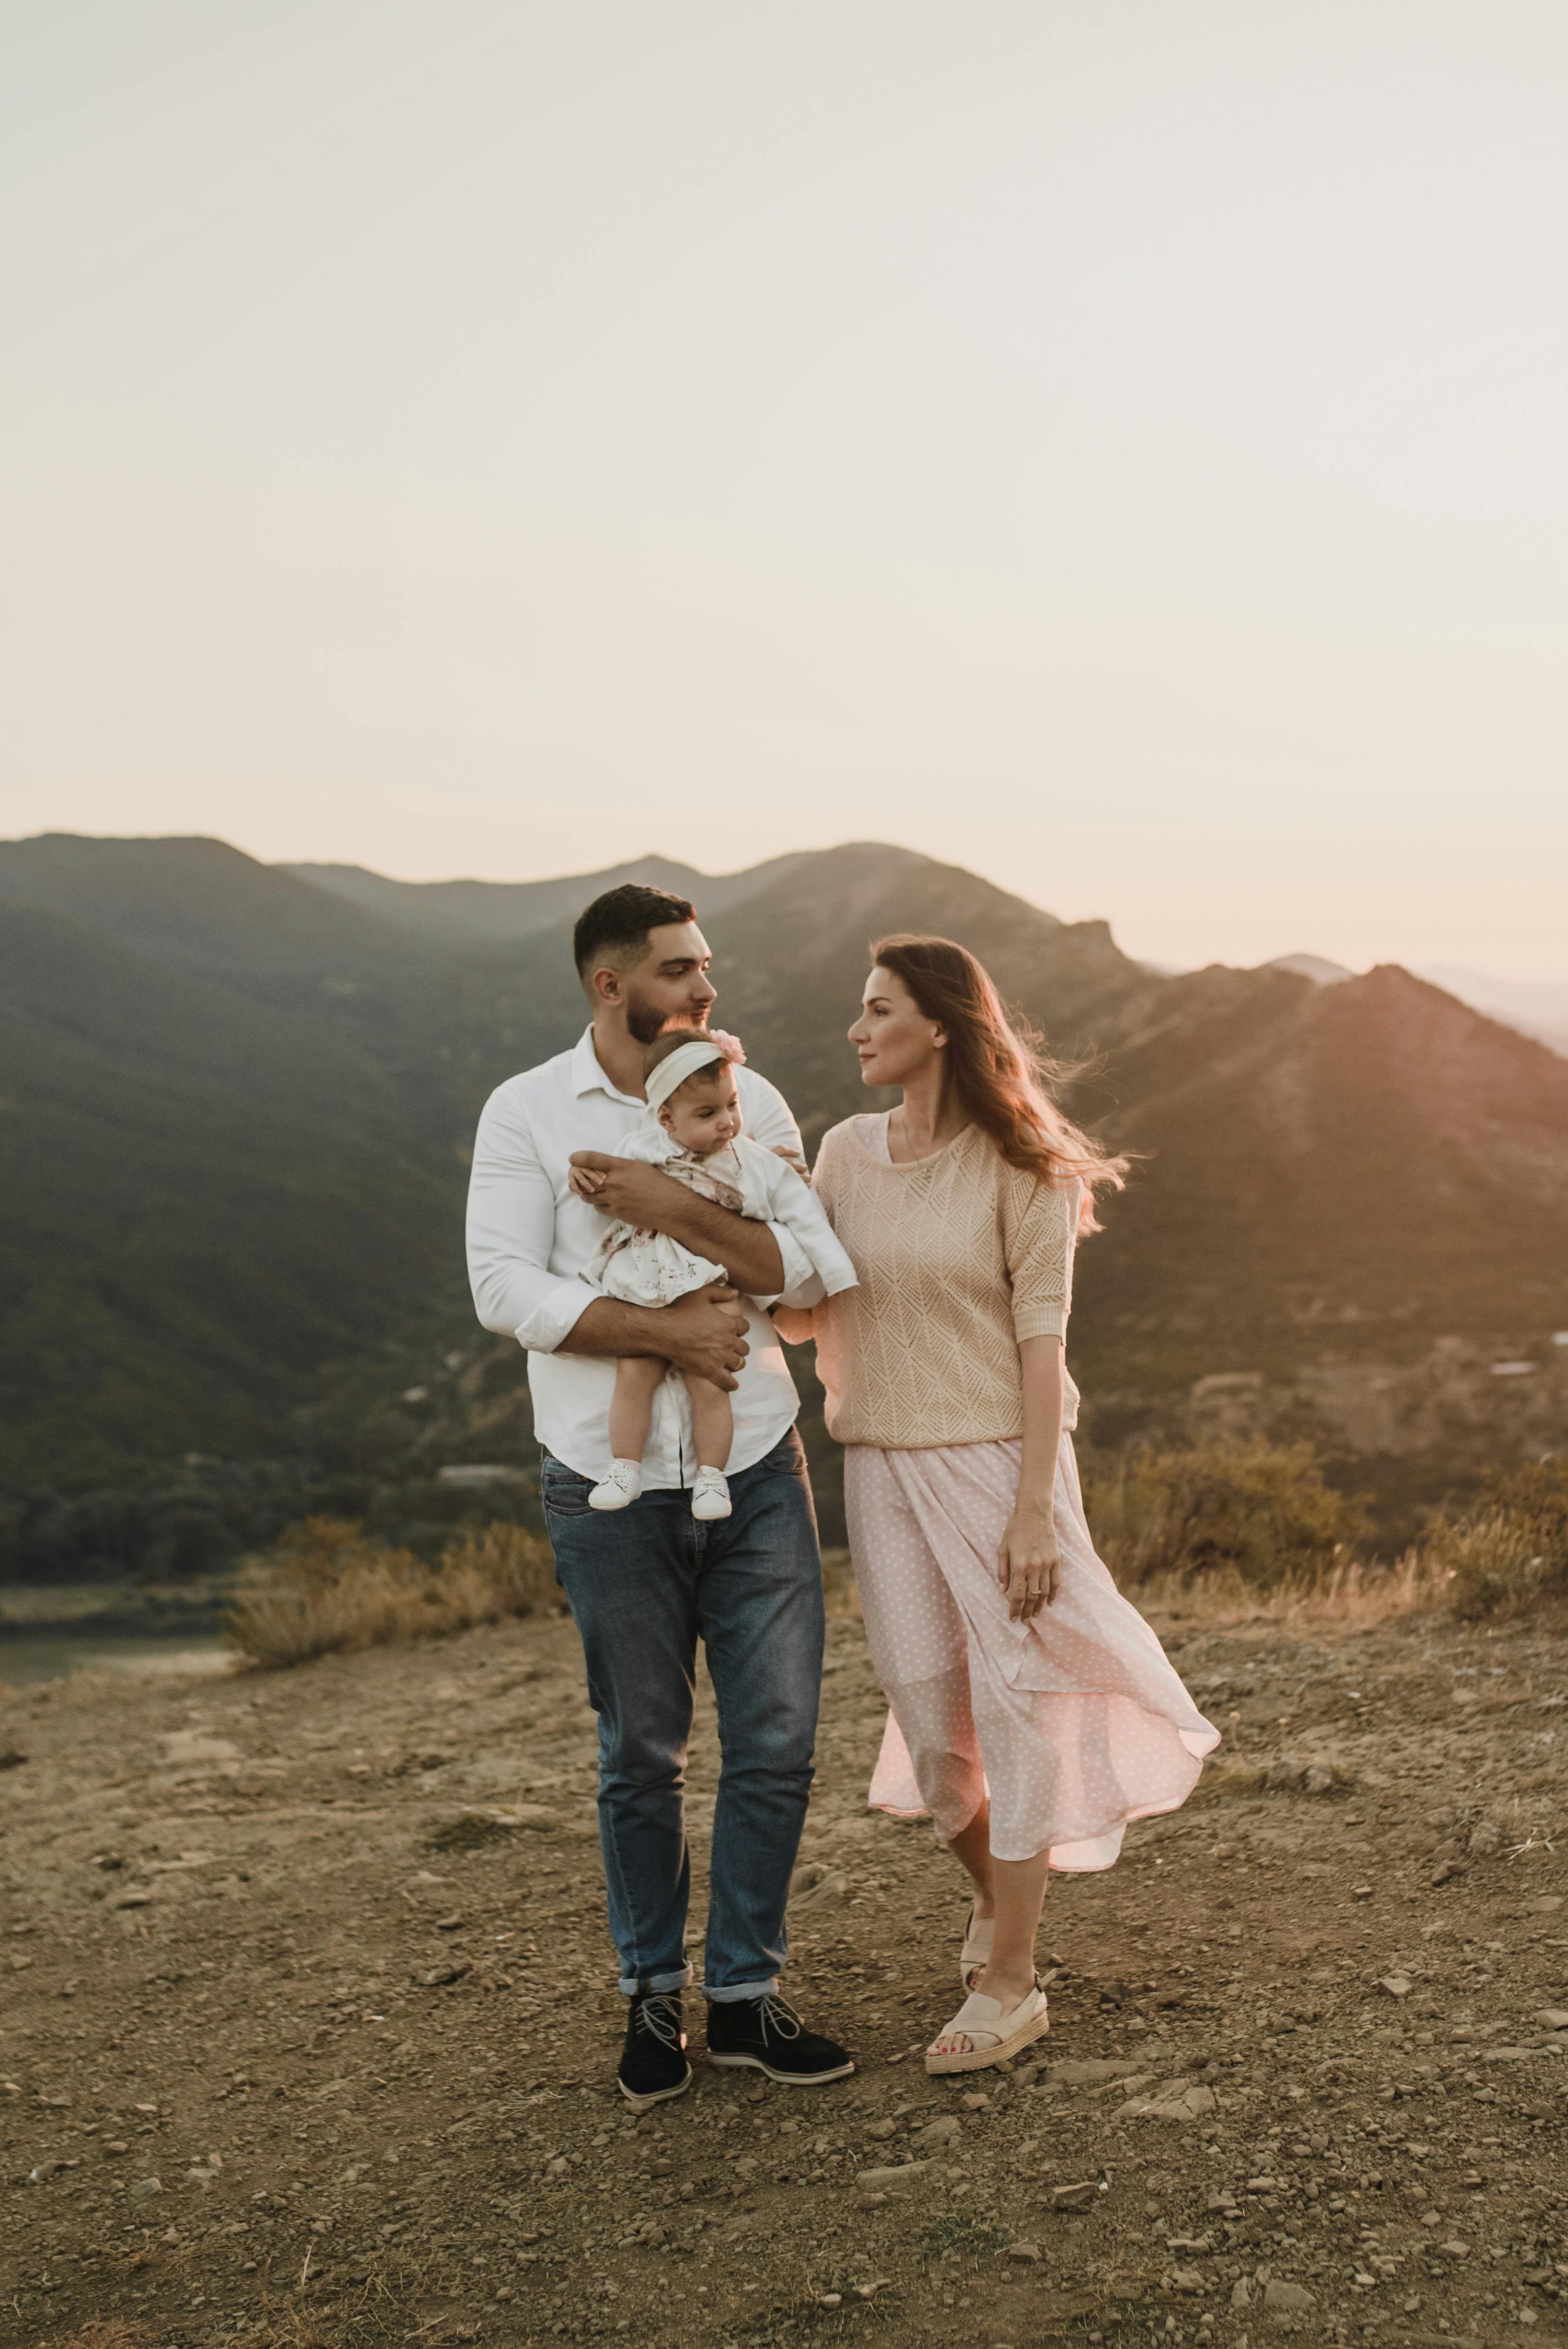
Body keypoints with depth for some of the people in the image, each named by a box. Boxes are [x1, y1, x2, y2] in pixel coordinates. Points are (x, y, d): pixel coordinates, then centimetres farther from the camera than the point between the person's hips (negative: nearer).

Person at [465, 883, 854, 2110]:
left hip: (756, 1471, 3)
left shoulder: (750, 1101, 4)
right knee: (642, 1755, 9)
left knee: (778, 1741, 4)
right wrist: (669, 1332, -17)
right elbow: (506, 1289, -13)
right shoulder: (526, 1112, -4)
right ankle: (654, 1996, 27)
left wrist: (676, 1209, -20)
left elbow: (806, 1267, -6)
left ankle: (746, 1994, 20)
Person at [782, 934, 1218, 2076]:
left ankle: (1010, 1981, 12)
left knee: (1014, 1706, 0)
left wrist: (1034, 1509, -15)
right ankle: (994, 1893, 38)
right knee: (928, 1717, 9)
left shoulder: (1018, 1167, -8)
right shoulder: (845, 1153, 6)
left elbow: (1041, 1338, -10)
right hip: (883, 1467, 4)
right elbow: (807, 1312, 6)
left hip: (997, 1458, -4)